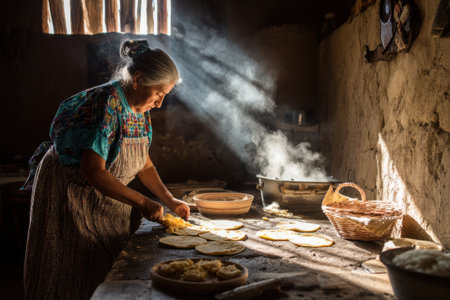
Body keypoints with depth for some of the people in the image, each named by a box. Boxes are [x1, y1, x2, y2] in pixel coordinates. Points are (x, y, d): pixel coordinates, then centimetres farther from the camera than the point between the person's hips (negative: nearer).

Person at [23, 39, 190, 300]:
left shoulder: (140, 109, -2)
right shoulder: (106, 104, -28)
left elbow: (143, 163, 7)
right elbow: (93, 172, -34)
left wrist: (169, 199, -2)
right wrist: (142, 203, -29)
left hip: (107, 198, 8)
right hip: (68, 191, -8)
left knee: (106, 268, 13)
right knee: (70, 276, 5)